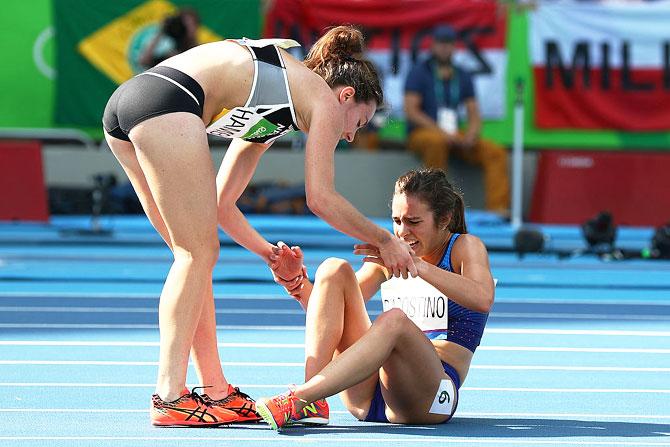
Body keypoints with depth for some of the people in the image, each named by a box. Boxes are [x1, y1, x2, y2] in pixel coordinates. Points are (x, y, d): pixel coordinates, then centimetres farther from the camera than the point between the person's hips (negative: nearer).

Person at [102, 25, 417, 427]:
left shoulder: (270, 111, 33)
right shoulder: (325, 99, 11)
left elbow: (220, 204, 34)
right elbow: (321, 198, 4)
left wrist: (270, 254, 36)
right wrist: (384, 241, 16)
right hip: (166, 103, -9)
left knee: (196, 255, 13)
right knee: (198, 254, -3)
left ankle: (216, 392, 13)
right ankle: (170, 397, -7)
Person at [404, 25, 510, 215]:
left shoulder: (462, 77, 14)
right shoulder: (419, 72, 0)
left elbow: (474, 115, 13)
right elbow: (410, 111, -10)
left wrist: (471, 134, -11)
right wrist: (442, 132, -20)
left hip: (453, 135, 5)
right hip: (421, 133, -5)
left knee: (496, 152, -14)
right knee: (436, 142, -40)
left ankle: (498, 208, -24)